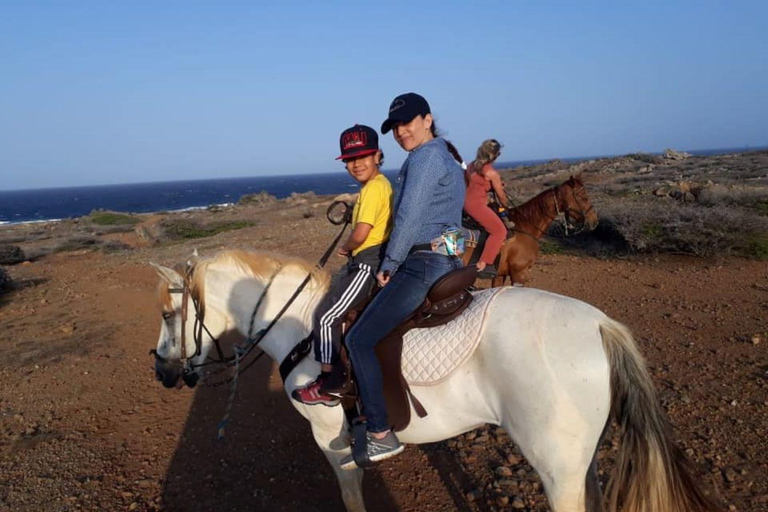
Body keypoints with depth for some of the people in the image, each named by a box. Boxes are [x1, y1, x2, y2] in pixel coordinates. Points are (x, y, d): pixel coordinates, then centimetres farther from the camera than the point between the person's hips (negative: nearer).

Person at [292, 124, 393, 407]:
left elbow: (360, 234, -25)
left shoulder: (374, 187, -17)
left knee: (326, 316, -8)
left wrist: (345, 248, -5)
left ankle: (331, 385, 2)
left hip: (367, 263, -11)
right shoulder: (380, 183, 13)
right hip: (363, 260, 11)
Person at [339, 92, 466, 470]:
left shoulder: (424, 158, -11)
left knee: (359, 339, -10)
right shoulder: (446, 158, 21)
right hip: (448, 261, 11)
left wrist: (389, 265, -7)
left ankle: (380, 436, -6)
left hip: (424, 265, -11)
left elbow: (408, 218, -18)